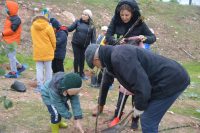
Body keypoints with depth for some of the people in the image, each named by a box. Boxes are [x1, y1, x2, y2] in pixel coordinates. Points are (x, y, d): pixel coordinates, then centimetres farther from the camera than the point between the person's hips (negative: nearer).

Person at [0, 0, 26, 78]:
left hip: (12, 40, -9)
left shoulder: (16, 19, -17)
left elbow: (12, 30, -22)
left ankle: (13, 73, 6)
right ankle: (20, 67, 26)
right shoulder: (9, 18, 12)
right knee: (10, 55, 16)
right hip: (8, 40, 9)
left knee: (11, 56, -3)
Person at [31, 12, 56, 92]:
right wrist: (53, 49, 11)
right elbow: (53, 40, -4)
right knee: (48, 69, 8)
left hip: (37, 52, 2)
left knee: (39, 69, 7)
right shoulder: (48, 27, -8)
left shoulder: (33, 27, 3)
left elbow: (34, 39, 10)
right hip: (47, 52, -2)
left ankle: (39, 86, 0)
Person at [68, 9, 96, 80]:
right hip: (76, 44, -1)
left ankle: (81, 73, 26)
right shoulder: (78, 22, -2)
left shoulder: (92, 26, 0)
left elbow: (93, 37, -1)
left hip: (85, 46, 1)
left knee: (82, 59, 10)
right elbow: (70, 29, -6)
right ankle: (76, 73, 18)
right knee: (77, 58, 3)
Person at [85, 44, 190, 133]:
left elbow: (141, 83, -28)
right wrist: (101, 102, 41)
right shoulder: (112, 55, 11)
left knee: (148, 121, -4)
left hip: (170, 80, -10)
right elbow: (107, 80, 28)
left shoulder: (119, 57, -23)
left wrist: (139, 106, -11)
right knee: (147, 120, 19)